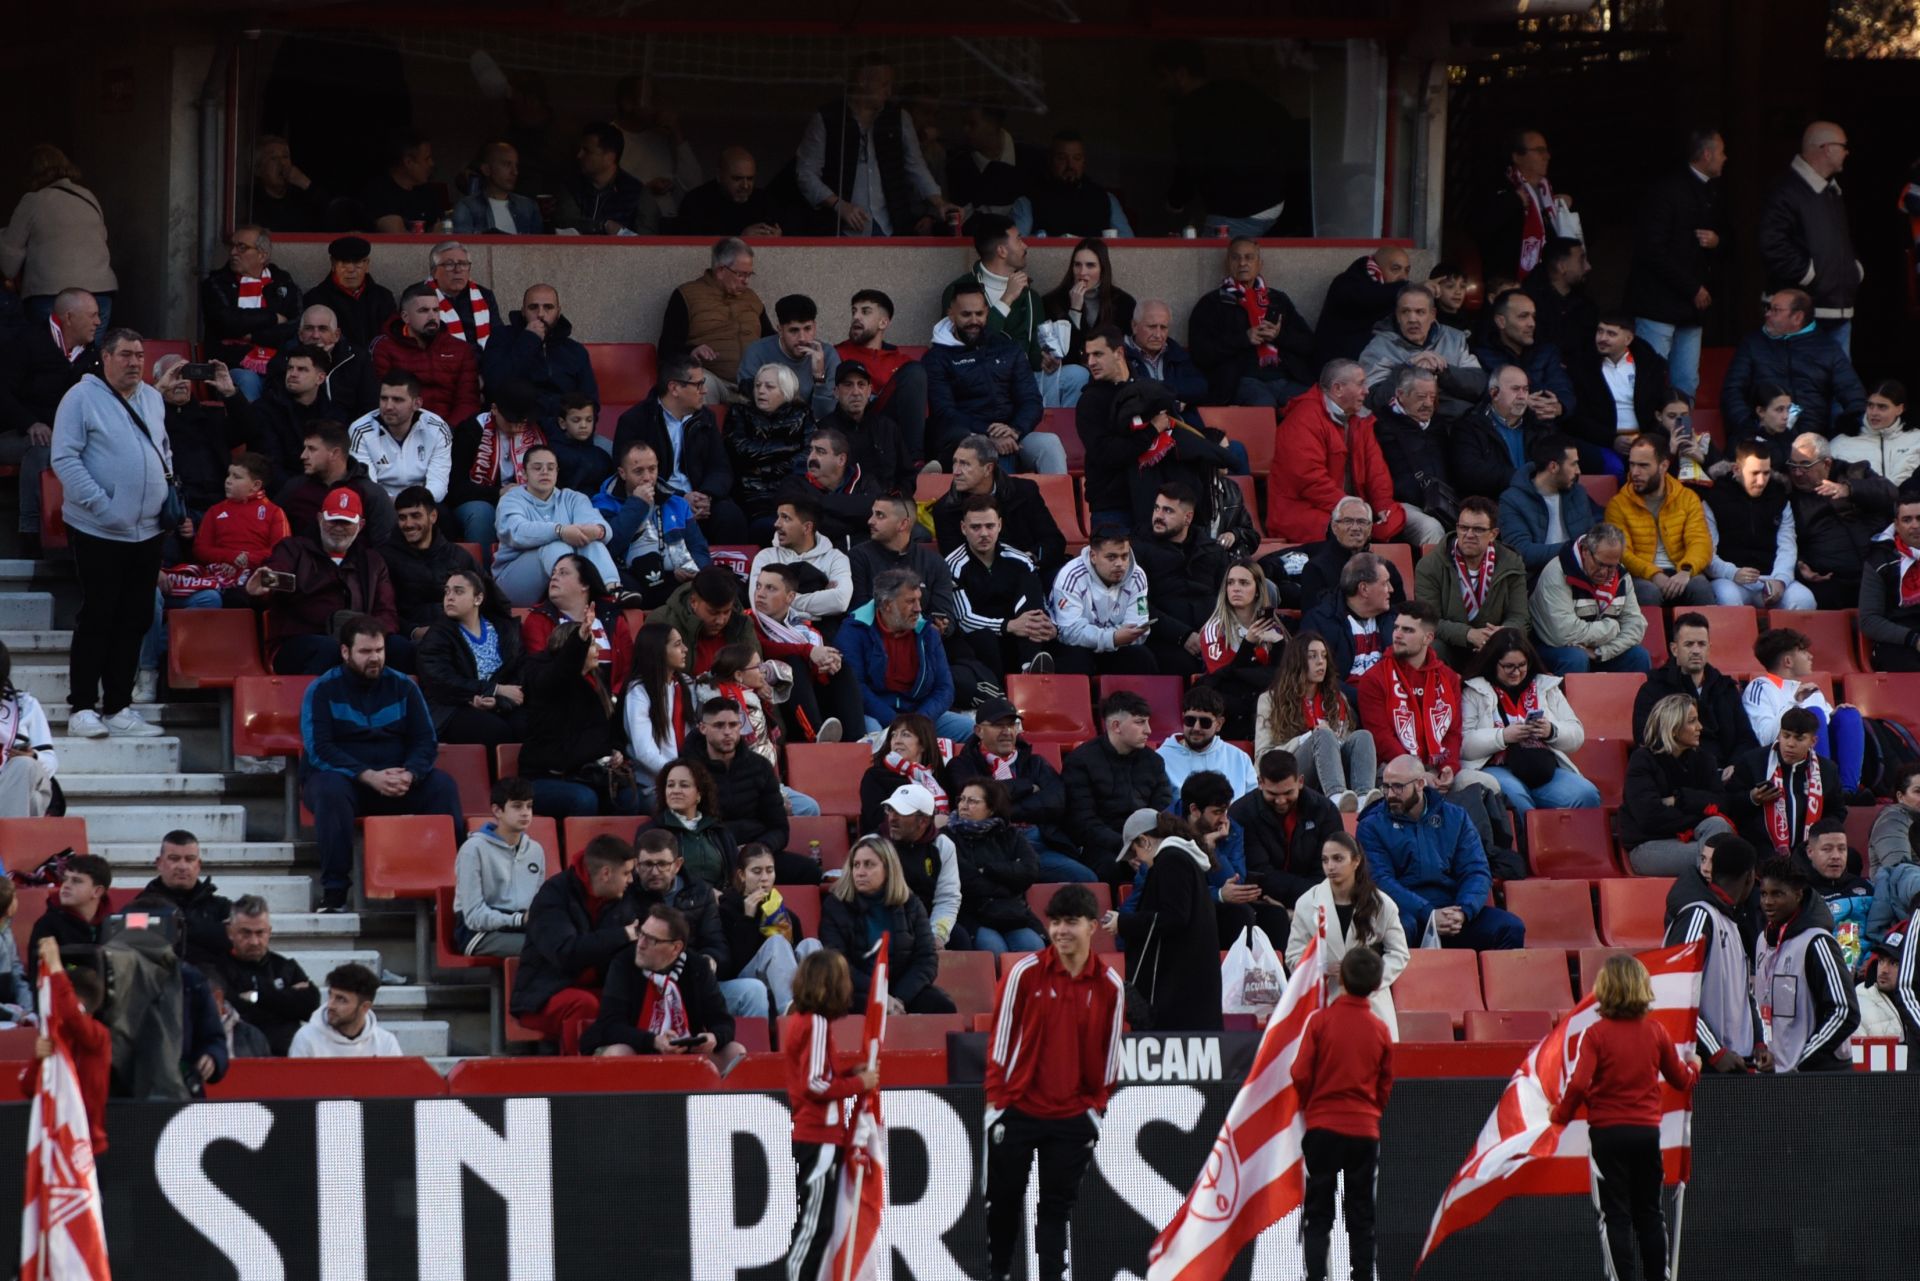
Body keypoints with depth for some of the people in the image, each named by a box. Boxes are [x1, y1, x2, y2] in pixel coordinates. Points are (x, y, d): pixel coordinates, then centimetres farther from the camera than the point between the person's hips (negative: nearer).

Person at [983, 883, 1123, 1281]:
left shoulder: (1110, 986, -1)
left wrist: (1096, 1106, 7)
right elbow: (1000, 1038, -3)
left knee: (1058, 1204, 4)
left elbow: (1110, 1053, 8)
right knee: (1004, 1198, 8)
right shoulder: (1025, 972, -7)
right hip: (1018, 1109, -1)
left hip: (1073, 1116, 1)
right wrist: (995, 1099, -4)